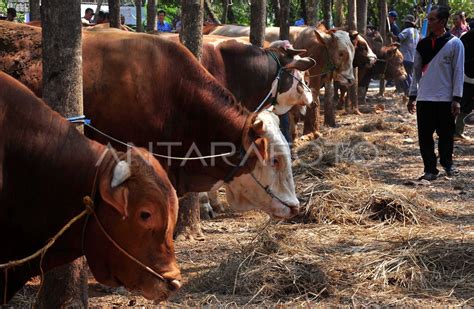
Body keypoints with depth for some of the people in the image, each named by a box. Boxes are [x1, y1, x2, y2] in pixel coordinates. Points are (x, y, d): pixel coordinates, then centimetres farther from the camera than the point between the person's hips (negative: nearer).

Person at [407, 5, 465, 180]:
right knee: (425, 136, 1)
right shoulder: (423, 45, 8)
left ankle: (447, 163, 26)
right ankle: (430, 169, 9)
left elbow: (458, 72, -5)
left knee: (446, 135, 6)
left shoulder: (455, 44, -3)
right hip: (424, 99, 3)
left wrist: (456, 99, -10)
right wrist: (412, 96, 11)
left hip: (446, 99, -3)